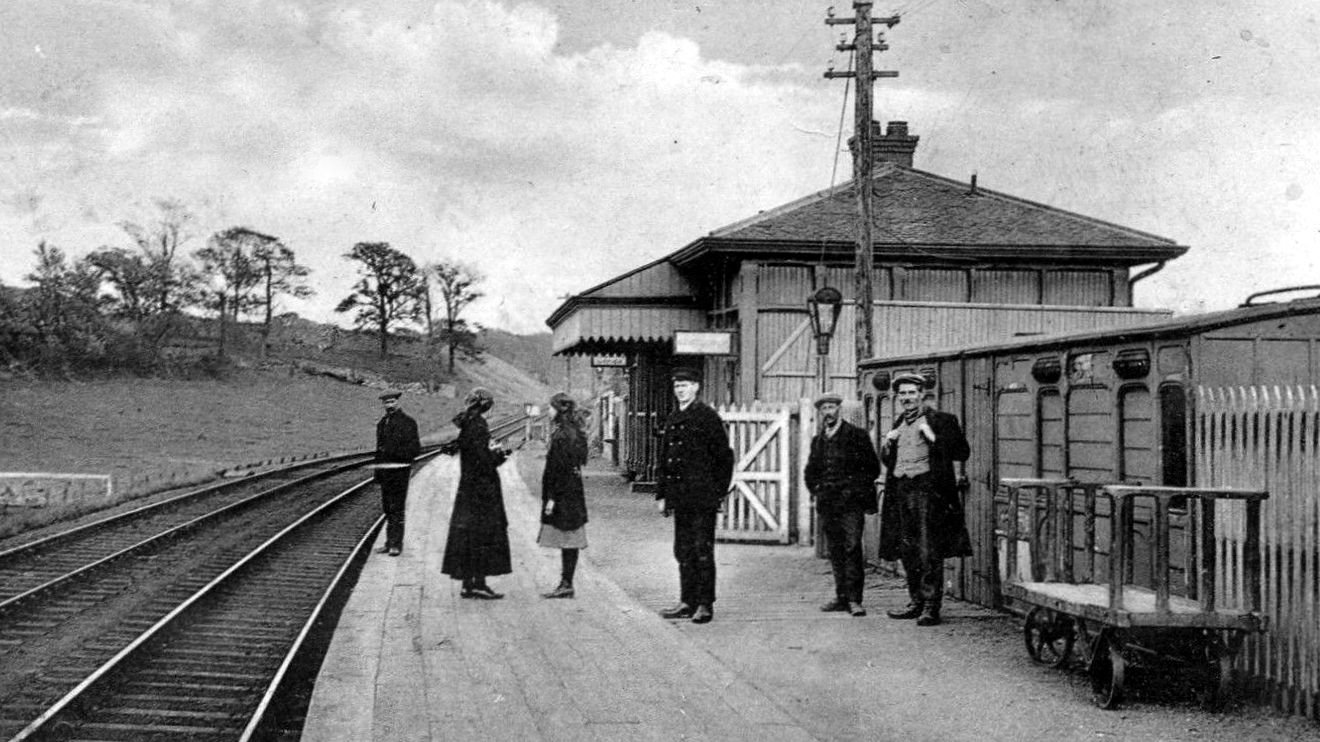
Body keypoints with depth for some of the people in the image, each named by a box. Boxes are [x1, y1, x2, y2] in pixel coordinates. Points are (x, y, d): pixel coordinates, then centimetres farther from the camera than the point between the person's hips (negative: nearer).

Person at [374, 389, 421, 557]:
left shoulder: (407, 422, -6)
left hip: (400, 469, -6)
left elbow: (415, 449, -9)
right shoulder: (381, 423, 14)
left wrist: (394, 452, -19)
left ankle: (396, 544, -2)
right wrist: (377, 471, 16)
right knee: (387, 509, 11)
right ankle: (390, 542, 18)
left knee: (396, 508, -6)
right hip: (384, 470, 6)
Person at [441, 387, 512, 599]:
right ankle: (479, 583, -1)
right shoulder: (478, 426, -17)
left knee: (467, 534, 10)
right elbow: (484, 461, -20)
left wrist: (494, 452, 11)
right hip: (482, 488, -9)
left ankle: (468, 583, 14)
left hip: (467, 486, 9)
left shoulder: (466, 425, 10)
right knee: (483, 534, -3)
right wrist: (498, 453, -2)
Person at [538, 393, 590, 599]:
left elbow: (556, 469, -18)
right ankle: (566, 584, 13)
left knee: (567, 542, -6)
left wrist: (550, 497, -17)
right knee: (570, 542, 9)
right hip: (574, 492, 9)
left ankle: (566, 584, -4)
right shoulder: (576, 433, 12)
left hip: (562, 494, -9)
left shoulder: (561, 435, -16)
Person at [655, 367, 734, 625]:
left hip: (703, 498, -7)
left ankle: (705, 605, 3)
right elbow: (664, 460, 19)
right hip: (680, 498, 7)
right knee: (683, 552, 10)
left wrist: (719, 493, -9)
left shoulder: (708, 417, -6)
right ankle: (688, 602, 17)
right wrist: (661, 495, 14)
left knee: (703, 552, -3)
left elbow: (724, 457, -6)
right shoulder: (673, 420, 15)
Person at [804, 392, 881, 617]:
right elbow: (810, 471, 28)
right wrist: (815, 491, 13)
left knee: (852, 548, -11)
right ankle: (841, 597, 11)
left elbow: (873, 468, 1)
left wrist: (855, 488, -4)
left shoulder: (856, 435, 1)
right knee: (835, 551, 6)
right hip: (827, 504, 5)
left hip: (851, 503, -5)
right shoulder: (818, 440, 16)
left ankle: (854, 599, -12)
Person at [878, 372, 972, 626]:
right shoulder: (898, 424, 19)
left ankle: (931, 607, -5)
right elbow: (887, 462, 27)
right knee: (907, 551, 10)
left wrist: (934, 438, -16)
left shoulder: (940, 420, 0)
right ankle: (917, 602, 20)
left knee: (929, 552, -8)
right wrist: (887, 444, 7)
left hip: (928, 490, -7)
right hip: (901, 491, 7)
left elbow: (963, 453, -8)